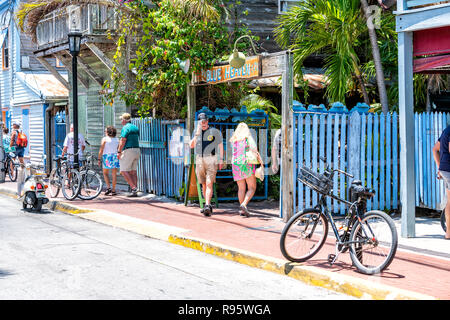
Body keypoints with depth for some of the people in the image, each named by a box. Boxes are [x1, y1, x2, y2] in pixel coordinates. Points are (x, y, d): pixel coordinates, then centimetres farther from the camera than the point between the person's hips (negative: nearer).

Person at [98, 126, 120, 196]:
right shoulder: (117, 140, 10)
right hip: (115, 157, 4)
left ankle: (108, 187, -7)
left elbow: (101, 150, -7)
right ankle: (113, 190, 5)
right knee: (114, 174, 5)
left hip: (107, 157, -4)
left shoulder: (105, 139, -3)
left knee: (105, 173, 9)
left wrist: (99, 159, -3)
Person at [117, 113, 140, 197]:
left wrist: (119, 152, -12)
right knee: (133, 171, 8)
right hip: (137, 150, 8)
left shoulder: (125, 128, -10)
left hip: (128, 150, -8)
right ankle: (135, 191, 3)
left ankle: (133, 188, -14)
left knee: (124, 171, -4)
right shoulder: (136, 128, 16)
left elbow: (123, 141, -15)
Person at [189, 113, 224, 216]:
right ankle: (208, 206, 18)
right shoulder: (196, 133, 13)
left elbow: (220, 146, 5)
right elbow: (192, 145, 2)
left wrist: (221, 160, -2)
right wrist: (197, 134, -11)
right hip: (199, 161, 5)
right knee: (203, 184, 8)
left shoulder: (215, 132, 2)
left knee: (209, 183, -15)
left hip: (211, 160, -5)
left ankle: (207, 207, -24)